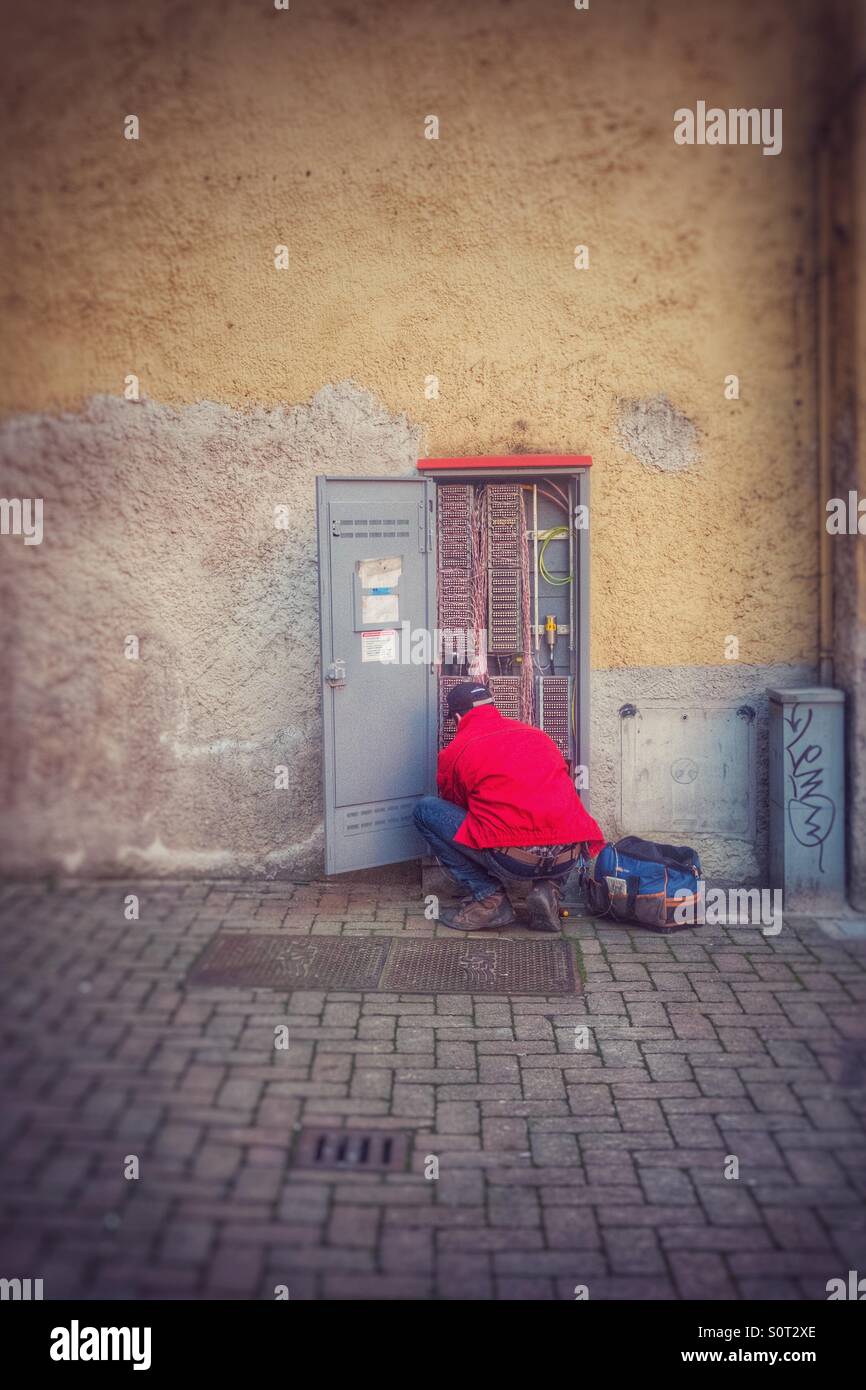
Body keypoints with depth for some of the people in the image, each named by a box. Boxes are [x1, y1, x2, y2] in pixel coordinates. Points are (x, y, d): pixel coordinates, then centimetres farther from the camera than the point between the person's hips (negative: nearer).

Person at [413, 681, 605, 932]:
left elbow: (453, 805, 26)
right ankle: (548, 888, 11)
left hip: (511, 858, -5)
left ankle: (488, 898, 5)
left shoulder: (455, 752, 10)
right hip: (567, 859, 5)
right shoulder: (536, 734, 22)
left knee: (425, 810, 12)